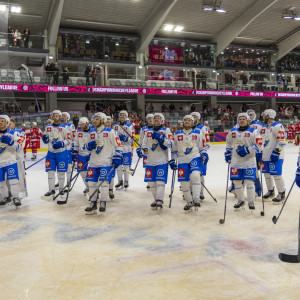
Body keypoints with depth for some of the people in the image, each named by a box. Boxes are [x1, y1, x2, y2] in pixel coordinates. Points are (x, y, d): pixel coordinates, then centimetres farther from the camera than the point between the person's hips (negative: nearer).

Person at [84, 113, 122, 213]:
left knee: (104, 181, -11)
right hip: (93, 162, 5)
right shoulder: (91, 133, 12)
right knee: (91, 182, 3)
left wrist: (117, 158, -10)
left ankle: (103, 203, 4)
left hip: (106, 162, -5)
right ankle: (93, 203, 16)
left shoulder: (110, 131, -4)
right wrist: (90, 145, -3)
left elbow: (118, 145, -3)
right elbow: (88, 146, 21)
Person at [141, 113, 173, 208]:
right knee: (151, 181, 7)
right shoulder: (148, 131, 16)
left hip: (162, 161, -5)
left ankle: (159, 201, -11)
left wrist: (161, 138, -23)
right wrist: (144, 149, -2)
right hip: (150, 161, 5)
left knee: (160, 181, -12)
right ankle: (156, 199, 21)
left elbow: (170, 143, -9)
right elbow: (144, 143, 19)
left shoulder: (166, 130, 2)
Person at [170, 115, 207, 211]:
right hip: (182, 160, 2)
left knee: (195, 176, -28)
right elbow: (174, 149, 15)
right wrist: (173, 160, 9)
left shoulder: (198, 133, 9)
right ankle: (189, 202, 17)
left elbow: (202, 146, 13)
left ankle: (196, 199, -22)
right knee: (184, 182, -1)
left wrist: (204, 153, -6)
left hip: (195, 157, -2)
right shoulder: (177, 134, 12)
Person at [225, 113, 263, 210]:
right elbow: (229, 143, 27)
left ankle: (251, 202, 7)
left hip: (249, 161, -4)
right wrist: (228, 154, 18)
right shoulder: (232, 132, 11)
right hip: (236, 161, 5)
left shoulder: (253, 132, -3)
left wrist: (247, 150, -18)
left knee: (249, 182, -6)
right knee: (236, 181, 6)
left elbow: (259, 146, -8)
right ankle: (241, 200, 23)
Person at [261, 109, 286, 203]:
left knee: (276, 174, -9)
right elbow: (262, 141, 24)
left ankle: (282, 194, 2)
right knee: (266, 174, 13)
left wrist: (276, 152, -22)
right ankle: (270, 191, 29)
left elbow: (281, 141, -17)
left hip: (275, 156, -9)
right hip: (265, 156, 9)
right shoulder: (264, 127, 16)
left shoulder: (277, 126, -12)